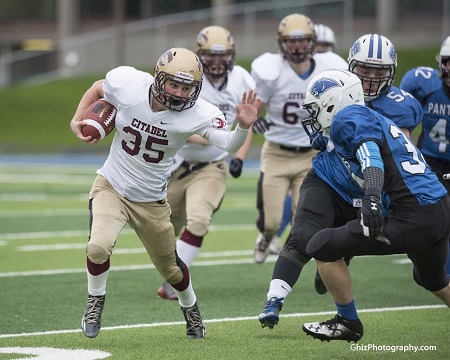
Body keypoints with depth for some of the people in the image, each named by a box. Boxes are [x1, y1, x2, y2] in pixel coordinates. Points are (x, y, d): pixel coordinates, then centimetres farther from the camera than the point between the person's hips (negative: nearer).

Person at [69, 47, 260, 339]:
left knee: (170, 266, 16)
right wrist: (77, 120, -7)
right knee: (99, 247, -26)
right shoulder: (128, 85, -20)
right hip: (111, 187, 0)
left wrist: (243, 127, -54)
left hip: (151, 201, 1)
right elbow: (98, 89, 3)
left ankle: (191, 308, 49)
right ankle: (95, 302, 4)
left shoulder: (198, 114, -22)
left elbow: (229, 144, -35)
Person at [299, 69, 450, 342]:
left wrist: (373, 198, -40)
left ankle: (348, 322, 10)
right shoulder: (376, 119, 22)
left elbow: (371, 156, -24)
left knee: (323, 247, -2)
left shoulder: (350, 118, -6)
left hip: (413, 221, -10)